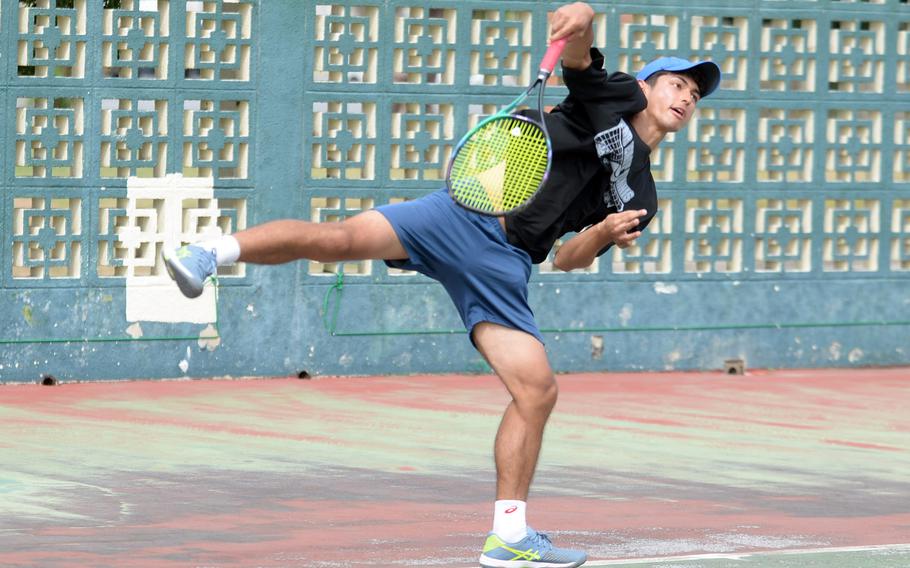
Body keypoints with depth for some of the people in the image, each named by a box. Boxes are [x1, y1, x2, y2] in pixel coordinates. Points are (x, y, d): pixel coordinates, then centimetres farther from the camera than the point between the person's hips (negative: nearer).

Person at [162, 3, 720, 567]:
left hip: (503, 268, 5)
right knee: (338, 238, -29)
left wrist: (604, 234, 0)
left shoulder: (639, 197, 25)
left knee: (538, 391, -5)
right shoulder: (617, 95, 15)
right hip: (463, 216, -5)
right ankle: (212, 252, -24)